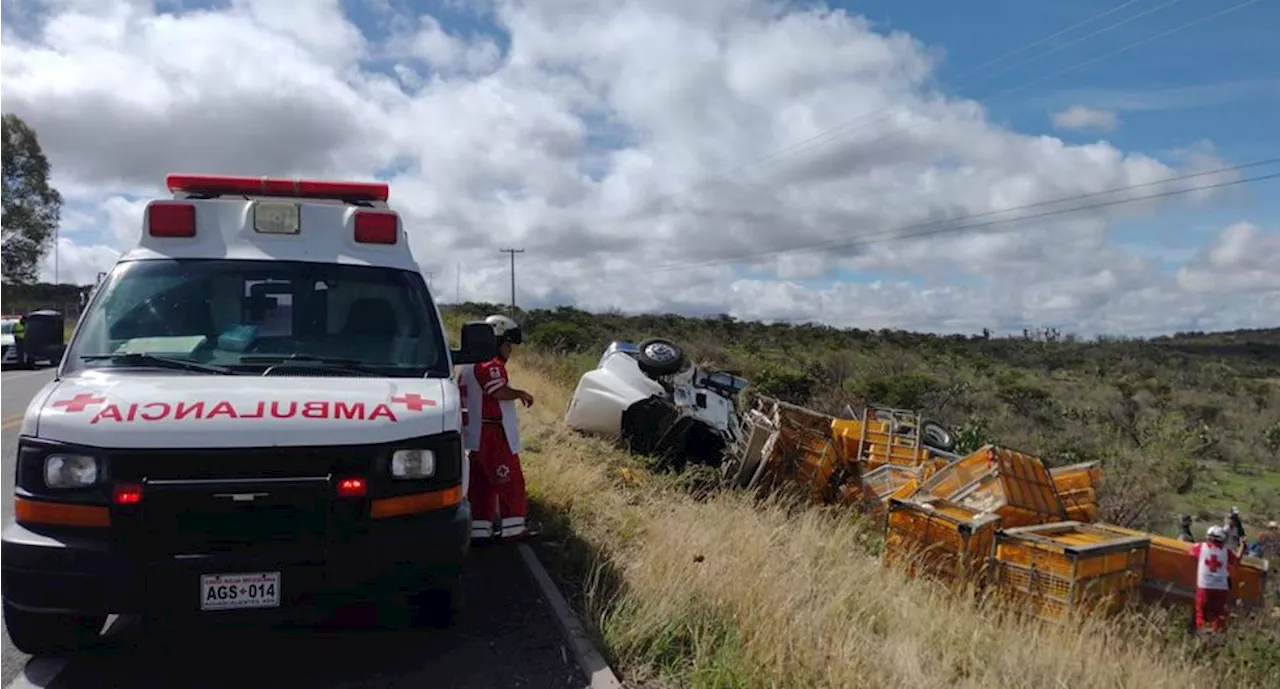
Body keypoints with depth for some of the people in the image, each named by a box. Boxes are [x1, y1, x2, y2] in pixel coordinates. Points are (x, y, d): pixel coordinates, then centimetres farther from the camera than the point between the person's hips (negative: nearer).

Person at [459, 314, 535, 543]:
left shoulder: (470, 365, 19)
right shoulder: (491, 364, -15)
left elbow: (464, 396, 23)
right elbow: (500, 392, -28)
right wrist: (521, 393, -12)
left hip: (476, 437, 10)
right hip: (495, 435, -10)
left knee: (481, 484, 11)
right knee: (511, 482, -2)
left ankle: (479, 529, 14)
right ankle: (512, 527, 1)